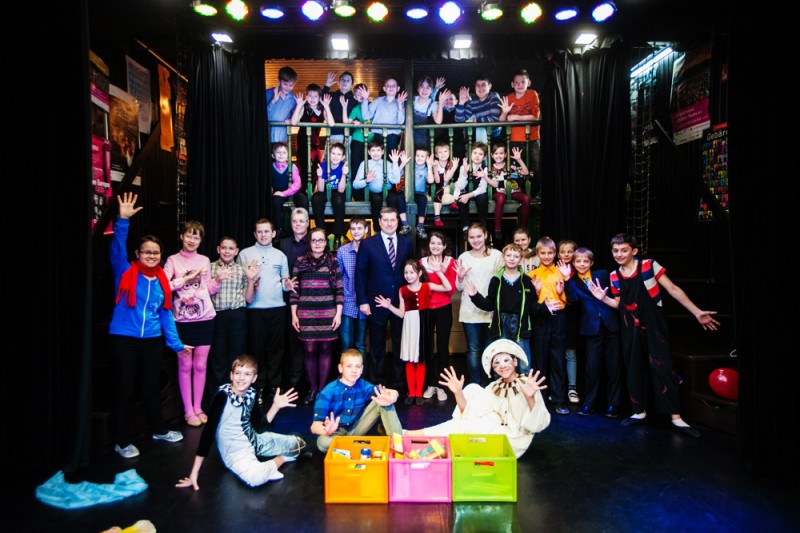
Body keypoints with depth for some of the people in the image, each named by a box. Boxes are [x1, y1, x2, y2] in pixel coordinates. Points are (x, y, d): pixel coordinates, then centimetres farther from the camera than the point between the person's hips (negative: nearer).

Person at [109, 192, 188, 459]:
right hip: (124, 339, -4)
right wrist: (123, 220, -35)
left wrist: (175, 343, 9)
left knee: (152, 388, 17)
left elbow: (166, 314, 10)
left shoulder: (162, 280, 6)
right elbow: (117, 248, -22)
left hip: (153, 341, 4)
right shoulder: (125, 272, -4)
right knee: (124, 391, 5)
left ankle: (159, 430, 35)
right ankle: (122, 442, 20)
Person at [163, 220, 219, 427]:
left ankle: (198, 407, 19)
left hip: (205, 318, 3)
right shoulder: (173, 260, 1)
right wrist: (187, 278, -14)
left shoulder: (205, 261, 10)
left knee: (200, 365, 7)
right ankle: (188, 410, 15)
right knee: (185, 365, 4)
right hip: (183, 320, -3)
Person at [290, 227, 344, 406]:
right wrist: (294, 315, 1)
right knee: (309, 351, 2)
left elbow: (339, 289, 2)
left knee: (325, 349, 4)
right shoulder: (300, 262, 6)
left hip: (328, 314, 0)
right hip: (306, 314, 0)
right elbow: (294, 291, 6)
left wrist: (338, 314, -4)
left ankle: (322, 388, 16)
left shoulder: (333, 261, 4)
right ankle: (312, 388, 16)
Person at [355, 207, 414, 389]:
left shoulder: (406, 244, 6)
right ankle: (376, 381, 22)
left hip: (401, 302, 2)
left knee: (400, 343, 9)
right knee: (377, 345, 10)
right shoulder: (368, 244, -1)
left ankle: (400, 379, 23)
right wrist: (362, 301, -6)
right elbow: (360, 274, -1)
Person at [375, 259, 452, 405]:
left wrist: (438, 272, -14)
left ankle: (419, 393, 16)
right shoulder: (402, 290, 3)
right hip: (409, 326, 1)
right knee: (409, 361, 6)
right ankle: (411, 393, 16)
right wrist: (389, 306, -10)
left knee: (420, 361, 7)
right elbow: (402, 313, 3)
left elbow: (448, 288, -9)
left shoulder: (427, 286, 1)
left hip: (422, 325, -1)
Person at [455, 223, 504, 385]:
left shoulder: (496, 255, 2)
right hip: (470, 311, 1)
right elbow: (459, 288, 9)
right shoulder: (464, 257, 6)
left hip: (492, 310, -1)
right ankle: (474, 385, 13)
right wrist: (460, 277, -12)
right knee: (473, 349, 3)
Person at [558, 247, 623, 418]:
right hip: (592, 328, 0)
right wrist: (567, 279, -17)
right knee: (592, 366, 0)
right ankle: (588, 403, 14)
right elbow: (572, 299, -12)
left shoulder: (602, 275, 8)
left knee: (614, 366, 5)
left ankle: (613, 404, 15)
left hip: (611, 325, 1)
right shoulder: (573, 282, 7)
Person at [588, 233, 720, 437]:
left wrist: (697, 312, -10)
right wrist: (603, 298, -5)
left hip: (653, 325, -4)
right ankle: (640, 412, 23)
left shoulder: (649, 266, -8)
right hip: (630, 328, 4)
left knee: (663, 368, -7)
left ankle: (676, 418, 0)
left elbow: (673, 289, -7)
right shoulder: (614, 276, 3)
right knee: (633, 370, 10)